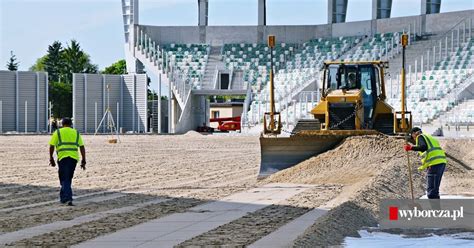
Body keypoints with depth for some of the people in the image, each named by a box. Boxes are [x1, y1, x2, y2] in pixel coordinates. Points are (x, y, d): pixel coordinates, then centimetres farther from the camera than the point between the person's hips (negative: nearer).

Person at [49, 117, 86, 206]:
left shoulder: (58, 132, 9)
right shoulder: (76, 133, 16)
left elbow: (51, 146, 0)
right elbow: (82, 147, 9)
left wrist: (51, 158, 8)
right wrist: (83, 160, 10)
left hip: (63, 157, -3)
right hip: (74, 157, 3)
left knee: (65, 179, -1)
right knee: (68, 179, 17)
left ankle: (68, 198, -17)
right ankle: (63, 198, 26)